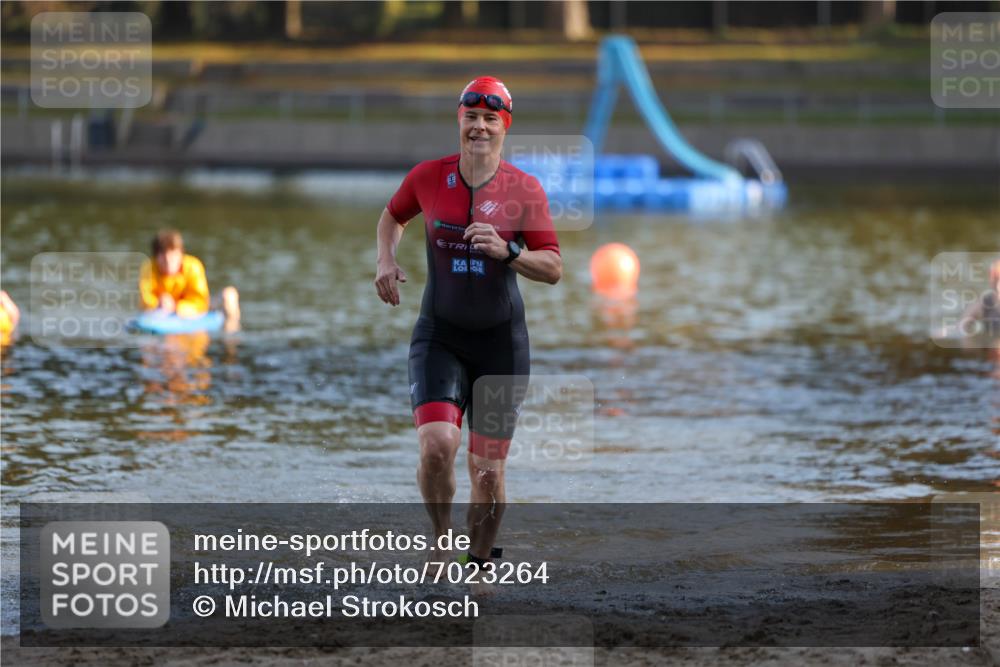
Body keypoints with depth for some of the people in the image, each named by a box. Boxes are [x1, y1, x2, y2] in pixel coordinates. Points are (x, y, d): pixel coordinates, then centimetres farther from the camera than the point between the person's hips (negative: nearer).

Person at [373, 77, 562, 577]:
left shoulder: (525, 190, -5)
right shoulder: (428, 177, -1)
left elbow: (553, 269, -5)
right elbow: (393, 216, 20)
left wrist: (507, 252, -22)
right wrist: (386, 259, 1)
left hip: (501, 342, 0)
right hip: (439, 336, 0)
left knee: (488, 473, 3)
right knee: (437, 445, -22)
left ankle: (478, 565, 25)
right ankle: (441, 537, 4)